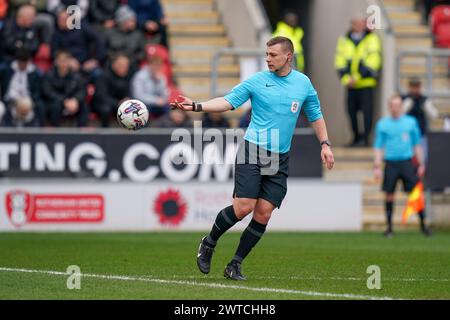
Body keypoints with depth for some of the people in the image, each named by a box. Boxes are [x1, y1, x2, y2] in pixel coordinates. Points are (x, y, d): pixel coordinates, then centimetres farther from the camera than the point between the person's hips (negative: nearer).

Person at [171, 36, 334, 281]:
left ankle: (235, 265, 7)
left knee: (263, 213, -4)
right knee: (243, 207, -14)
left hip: (280, 159, 3)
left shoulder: (303, 83, 8)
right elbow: (228, 102, -3)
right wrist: (196, 106, -16)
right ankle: (208, 244, 11)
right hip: (252, 151, -3)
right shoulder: (257, 81, -1)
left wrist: (325, 144, 11)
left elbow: (315, 115, 19)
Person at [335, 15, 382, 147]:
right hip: (351, 84, 4)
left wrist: (357, 77, -16)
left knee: (367, 111, -9)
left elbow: (372, 61, -9)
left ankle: (365, 138, -4)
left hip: (366, 83, -4)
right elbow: (340, 60, 5)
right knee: (351, 111, 6)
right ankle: (356, 138, 19)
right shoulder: (344, 40, 10)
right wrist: (346, 78, -11)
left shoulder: (372, 39, -1)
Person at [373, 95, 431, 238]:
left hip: (407, 162, 0)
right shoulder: (382, 124, 5)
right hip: (390, 163, 0)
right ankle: (389, 227, 9)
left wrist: (421, 164, 9)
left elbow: (417, 144, 14)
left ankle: (423, 224, 3)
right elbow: (378, 147, 7)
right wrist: (377, 166, -1)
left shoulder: (411, 122, 8)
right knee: (389, 194, 1)